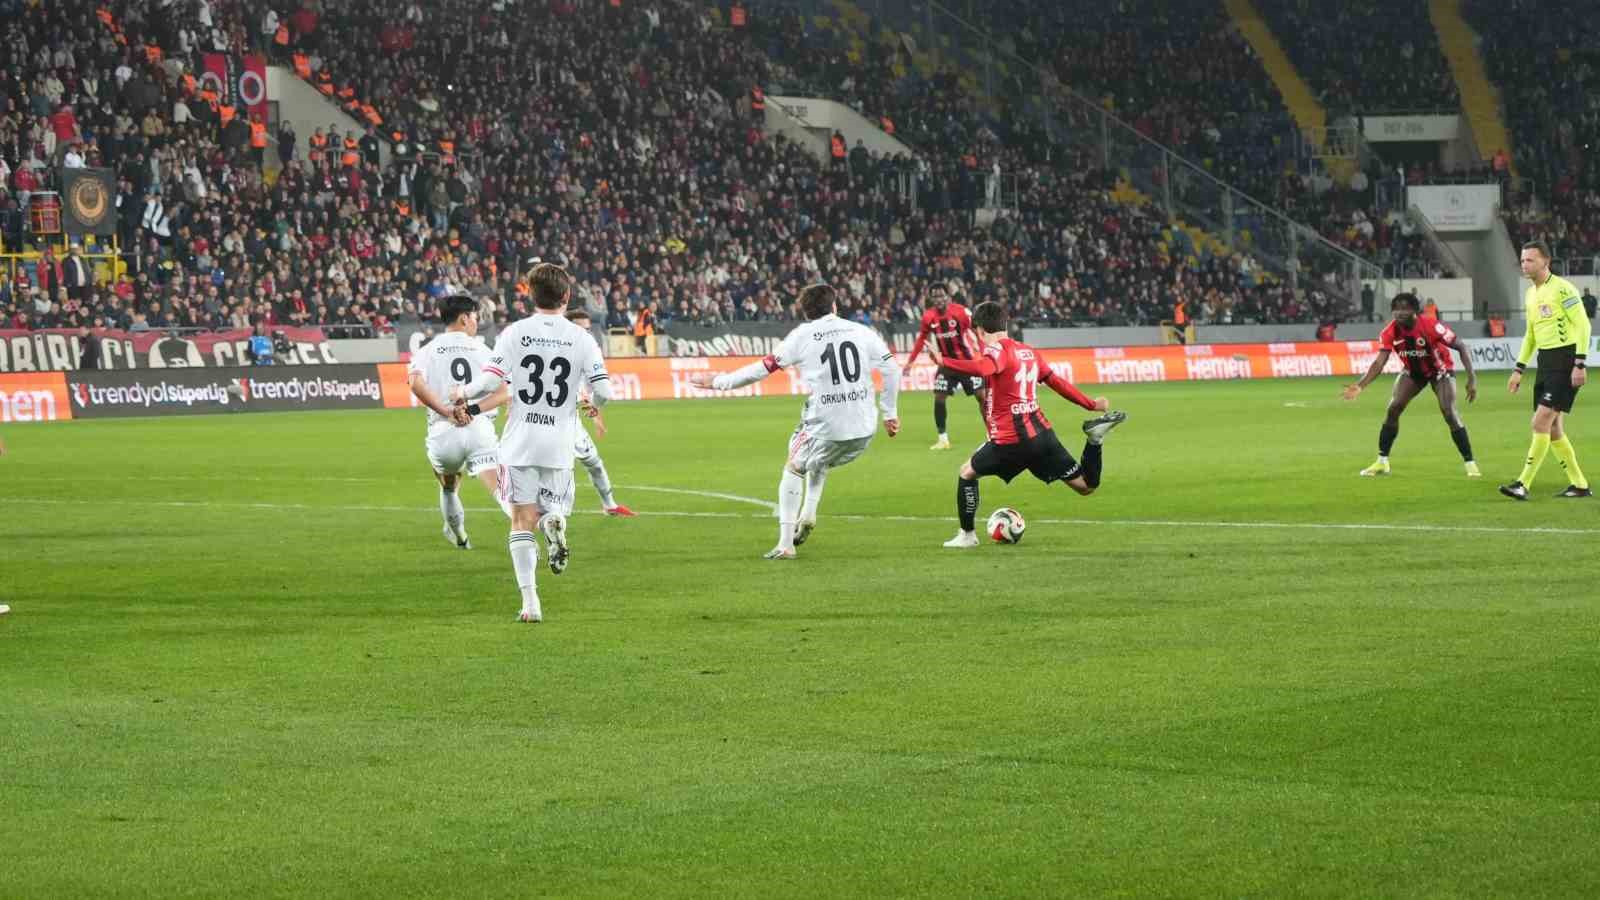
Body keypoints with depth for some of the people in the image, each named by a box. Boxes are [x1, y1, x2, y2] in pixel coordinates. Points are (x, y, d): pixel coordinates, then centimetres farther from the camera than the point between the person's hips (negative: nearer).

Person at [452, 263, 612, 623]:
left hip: (520, 444, -1)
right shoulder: (581, 338, -1)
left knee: (523, 519, 2)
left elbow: (491, 380, -10)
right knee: (552, 510, 19)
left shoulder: (514, 333, -4)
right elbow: (603, 390, -5)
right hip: (560, 445, 1)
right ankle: (554, 522, -21)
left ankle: (530, 601, -8)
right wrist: (593, 403, 19)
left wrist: (463, 394, 10)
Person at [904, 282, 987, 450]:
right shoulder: (928, 317, -6)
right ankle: (943, 439, 4)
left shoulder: (961, 312, -19)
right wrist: (910, 361, 8)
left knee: (982, 395, -3)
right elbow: (921, 338, 9)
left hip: (967, 360, -3)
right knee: (939, 398, -5)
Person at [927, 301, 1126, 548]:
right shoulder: (1028, 351, 14)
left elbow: (983, 368, -32)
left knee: (966, 473, 17)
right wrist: (1091, 405, 29)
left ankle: (968, 535, 15)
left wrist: (944, 361, -37)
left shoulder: (997, 348, -9)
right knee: (1086, 486, 13)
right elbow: (1056, 382, 20)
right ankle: (1094, 439, -9)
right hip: (1041, 433, 6)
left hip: (1010, 440, -6)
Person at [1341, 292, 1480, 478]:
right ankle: (1382, 462, 3)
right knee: (1393, 408, -11)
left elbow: (1461, 347, -23)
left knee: (1449, 413, -20)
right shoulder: (1390, 332, -22)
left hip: (1440, 370, -4)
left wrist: (1472, 379, -29)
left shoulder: (1431, 326, -32)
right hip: (1412, 371, 4)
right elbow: (1379, 363, -21)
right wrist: (1360, 386, -35)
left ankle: (1470, 464, -9)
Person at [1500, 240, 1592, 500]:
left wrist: (1579, 364, -20)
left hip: (1565, 361, -9)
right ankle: (1579, 484, 17)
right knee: (1553, 429, 8)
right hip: (1545, 362, 9)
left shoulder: (1562, 289, -11)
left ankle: (1523, 485, -15)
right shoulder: (1530, 294, 15)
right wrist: (1519, 369, 19)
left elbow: (1583, 325, -14)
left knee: (1541, 423, -14)